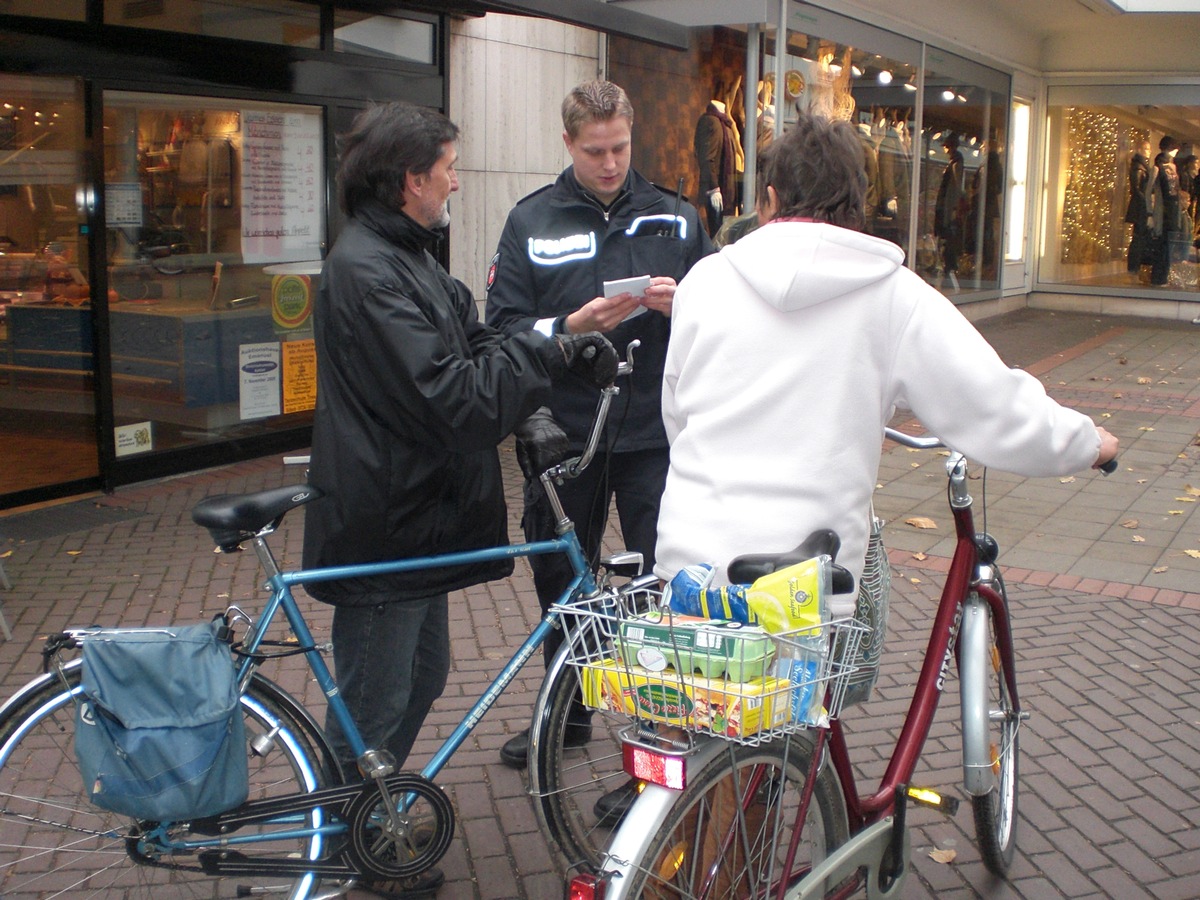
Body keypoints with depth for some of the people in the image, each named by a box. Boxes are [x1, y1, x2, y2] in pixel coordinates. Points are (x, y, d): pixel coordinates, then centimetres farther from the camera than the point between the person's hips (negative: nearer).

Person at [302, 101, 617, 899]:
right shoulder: (366, 271, -22)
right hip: (381, 526, -11)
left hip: (418, 512, 11)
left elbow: (475, 352, 7)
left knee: (423, 675, 23)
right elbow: (453, 399, -28)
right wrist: (550, 350, -17)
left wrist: (567, 346, -8)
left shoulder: (408, 257, 13)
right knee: (376, 703, 6)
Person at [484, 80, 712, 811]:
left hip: (654, 433, -1)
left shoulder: (675, 217, 5)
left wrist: (682, 306, -14)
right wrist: (571, 327, -20)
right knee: (562, 583, 15)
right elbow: (504, 326, -2)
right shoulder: (532, 222, 3)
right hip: (566, 434, 1)